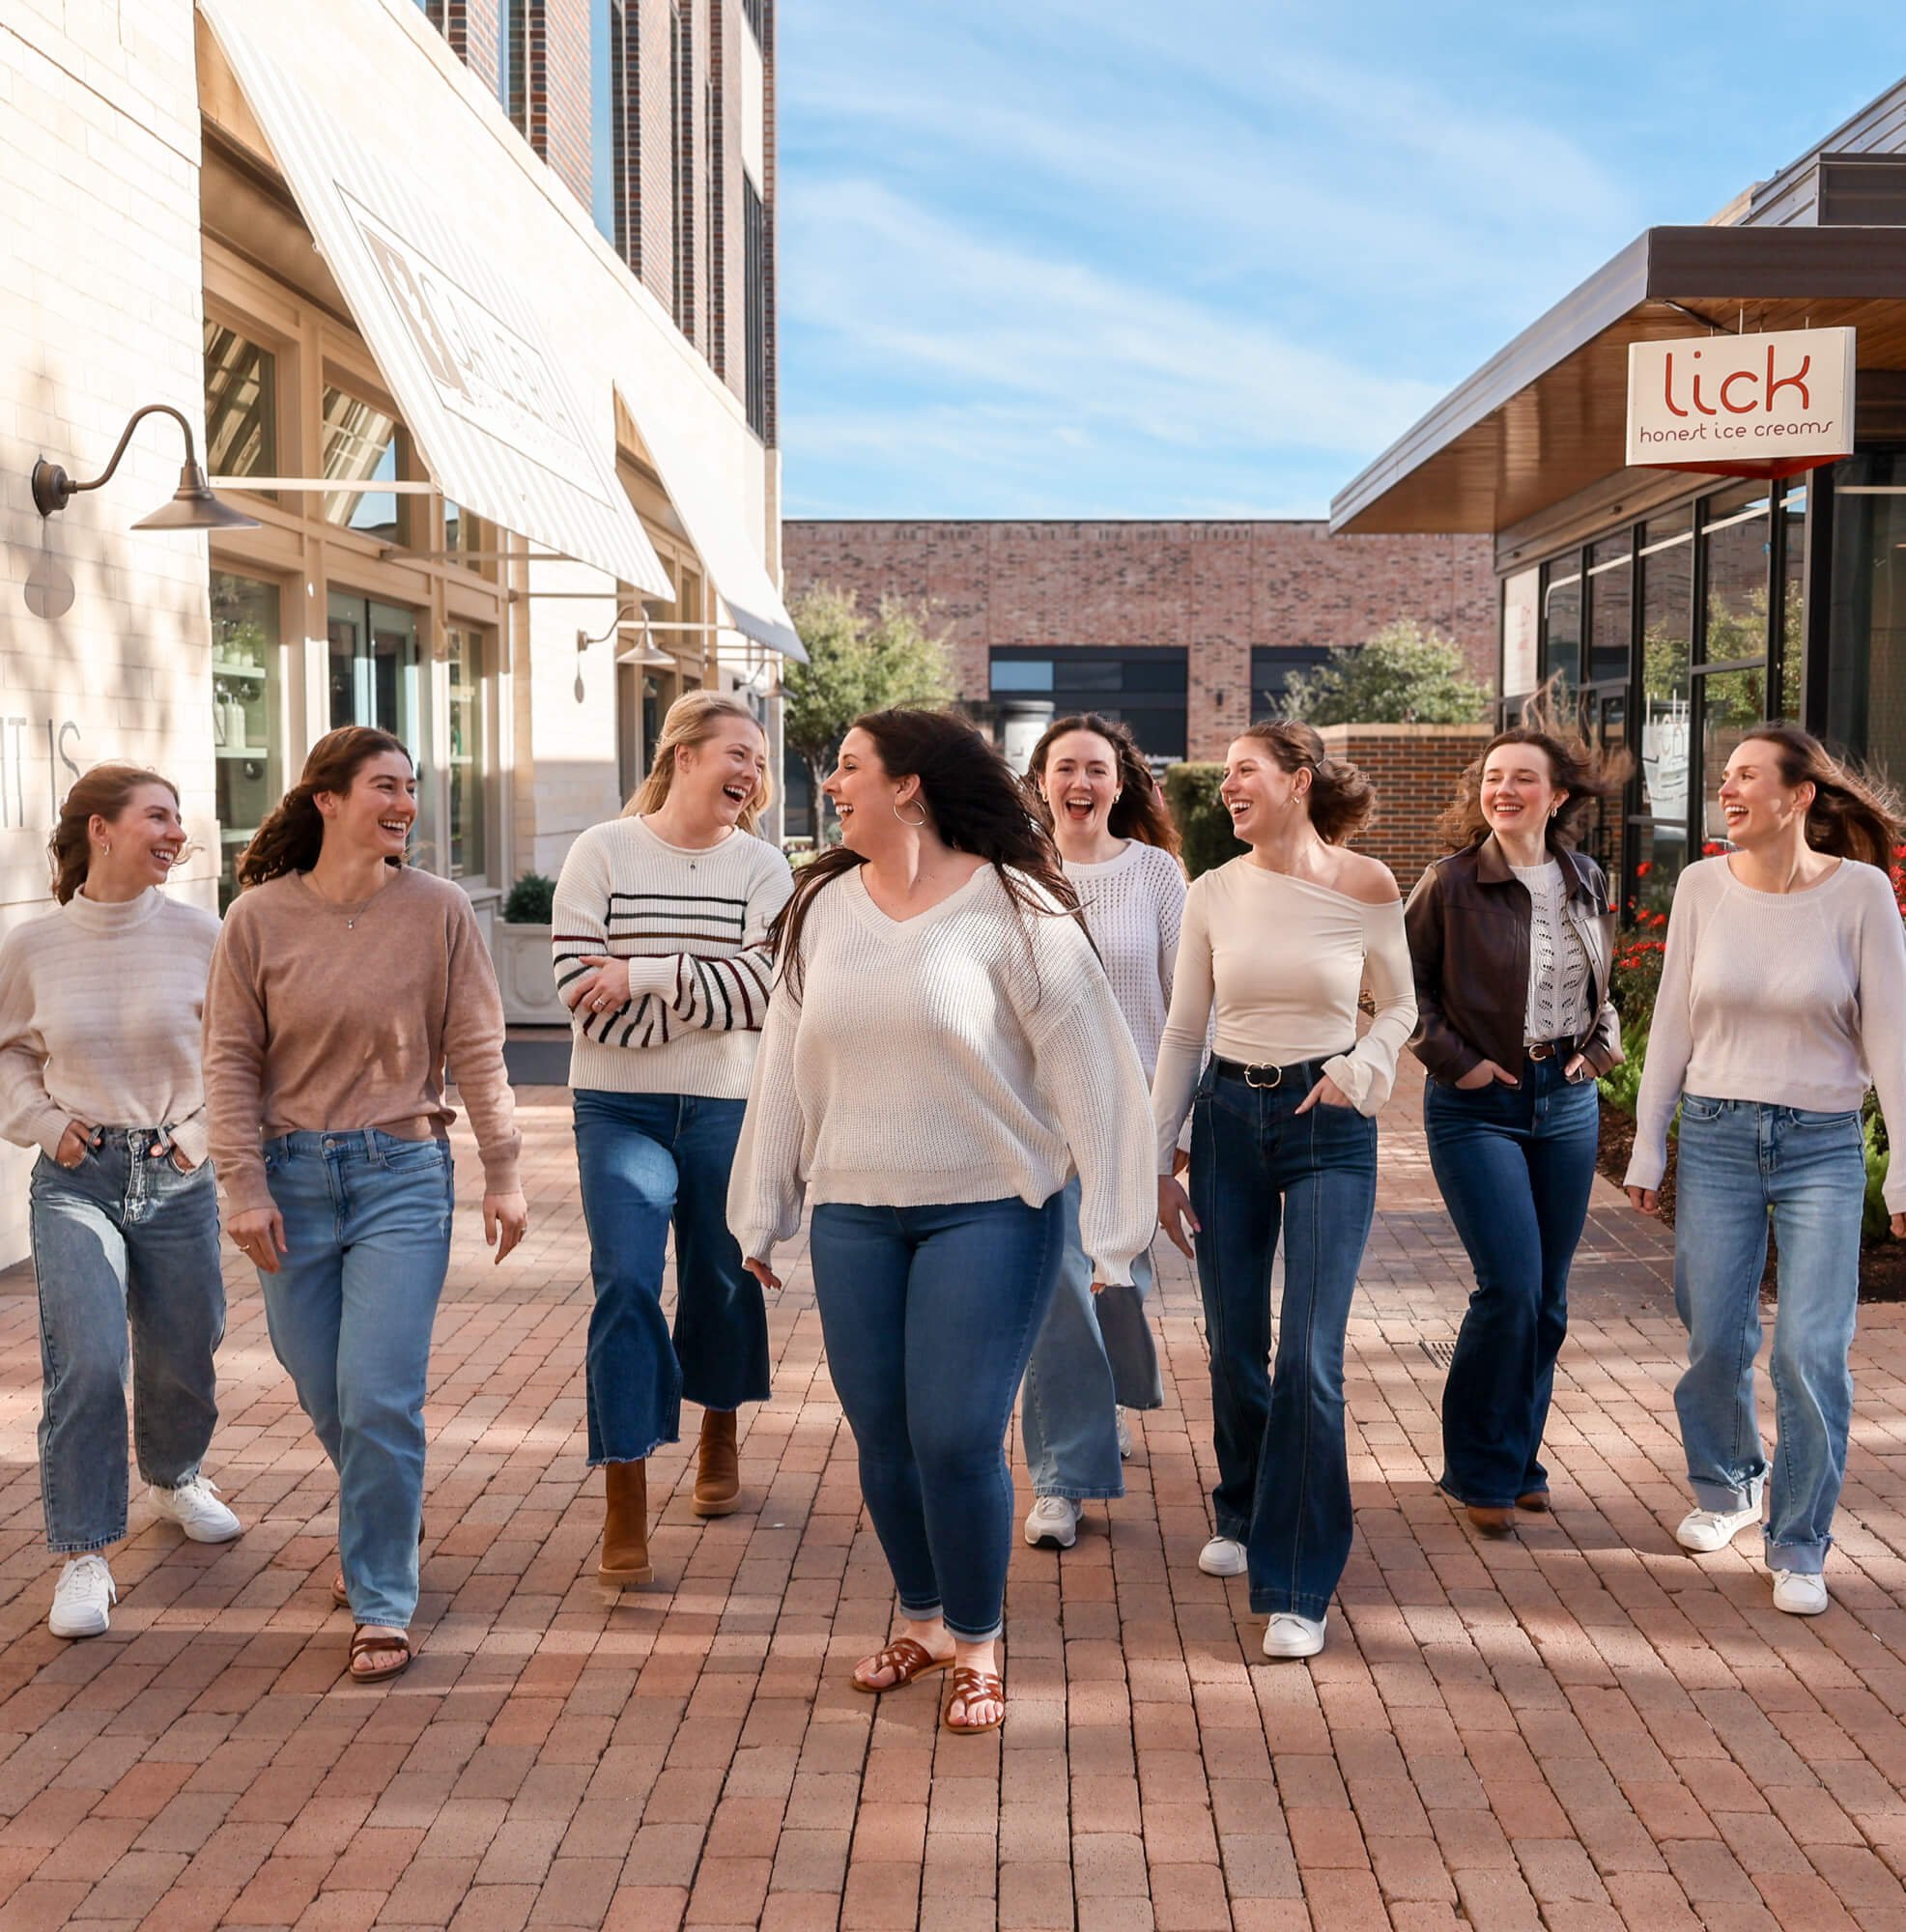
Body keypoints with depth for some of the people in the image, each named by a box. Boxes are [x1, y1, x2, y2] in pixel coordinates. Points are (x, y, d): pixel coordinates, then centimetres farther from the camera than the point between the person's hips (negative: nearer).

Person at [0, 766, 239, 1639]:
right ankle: (83, 1559, 0)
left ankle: (174, 1477, 45)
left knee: (183, 1356, 13)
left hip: (176, 1177, 2)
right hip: (76, 1181, -1)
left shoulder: (198, 936, -5)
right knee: (86, 1364, -12)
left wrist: (206, 1129, -3)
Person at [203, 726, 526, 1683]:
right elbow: (230, 1061, 2)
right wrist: (245, 1187, -4)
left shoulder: (438, 910, -3)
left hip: (401, 1174, -2)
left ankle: (381, 1603, 6)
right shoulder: (259, 917, -1)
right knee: (325, 1395, 11)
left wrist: (503, 1174, 0)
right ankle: (384, 1526, 40)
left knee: (379, 1398, -8)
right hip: (294, 1177, 2)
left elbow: (476, 1052, 1)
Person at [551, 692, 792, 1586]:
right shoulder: (602, 851, -3)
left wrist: (644, 978, -17)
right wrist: (708, 1004, -15)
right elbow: (580, 986, -12)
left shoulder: (762, 867, 1)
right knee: (625, 1283, -12)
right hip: (618, 1108, -2)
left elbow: (765, 986, -13)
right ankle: (624, 1504, -8)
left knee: (722, 1280, 14)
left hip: (727, 1109, 2)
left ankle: (719, 1440, 40)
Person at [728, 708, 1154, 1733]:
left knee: (956, 1441, -7)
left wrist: (1109, 1229, -12)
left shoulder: (1012, 907, -9)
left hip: (987, 1212, -5)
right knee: (882, 1437, 10)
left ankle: (976, 1644, 15)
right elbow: (784, 1067, 11)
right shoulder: (822, 908, 7)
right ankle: (923, 1620, 32)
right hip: (853, 1215, 5)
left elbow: (1085, 1064, -10)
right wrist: (760, 1215, 12)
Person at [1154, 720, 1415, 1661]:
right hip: (1228, 1118, 3)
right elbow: (1182, 1033, 7)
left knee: (1309, 1360, -10)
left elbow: (1401, 1006, 9)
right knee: (1234, 1348, 11)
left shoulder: (1365, 887, -5)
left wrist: (1358, 1069, -10)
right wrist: (1159, 1158, 5)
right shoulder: (1213, 893, 1)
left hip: (1327, 1127, -3)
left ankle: (1297, 1586, -1)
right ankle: (1244, 1517, 37)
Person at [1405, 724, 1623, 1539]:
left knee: (1548, 1297, 9)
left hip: (1567, 1103, 5)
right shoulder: (1451, 884, -8)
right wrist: (1454, 1059, -9)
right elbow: (1404, 983, -3)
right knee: (1510, 1287, -12)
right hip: (1479, 1107, -5)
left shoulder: (1586, 884, 6)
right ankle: (1481, 1472, 5)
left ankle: (1520, 1457, 24)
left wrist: (1600, 1044, 6)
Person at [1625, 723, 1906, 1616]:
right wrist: (1647, 1145, 7)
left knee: (1811, 1352, -7)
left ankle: (1798, 1546, 10)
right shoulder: (1703, 886, 0)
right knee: (1714, 1339, 7)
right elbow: (1673, 1025, 6)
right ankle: (1725, 1485, 35)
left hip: (1822, 1146, -2)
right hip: (1716, 1137, 2)